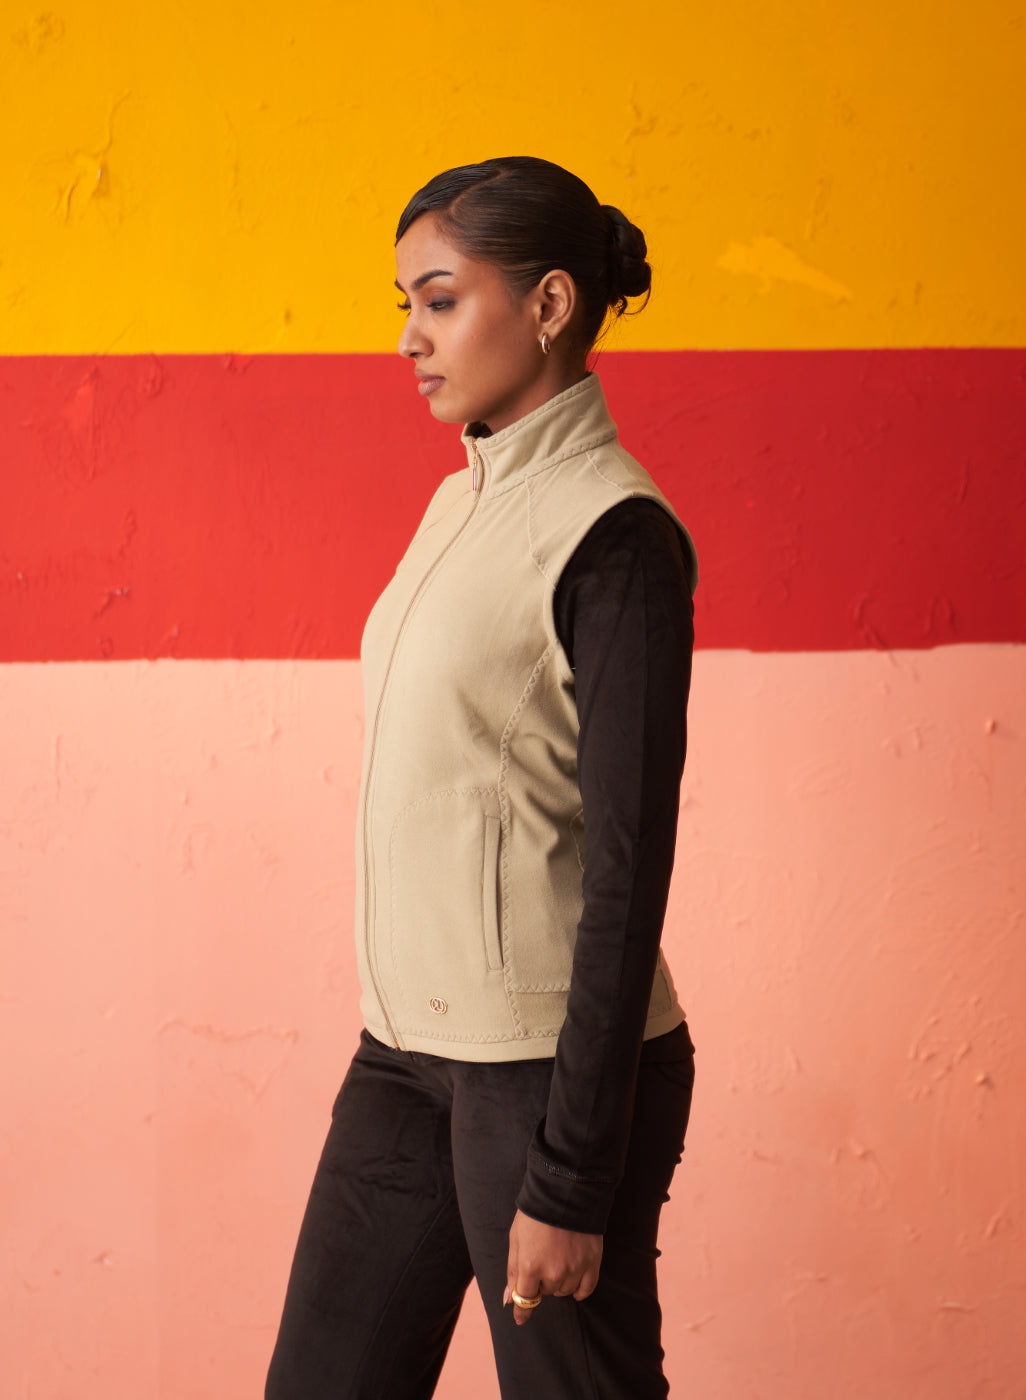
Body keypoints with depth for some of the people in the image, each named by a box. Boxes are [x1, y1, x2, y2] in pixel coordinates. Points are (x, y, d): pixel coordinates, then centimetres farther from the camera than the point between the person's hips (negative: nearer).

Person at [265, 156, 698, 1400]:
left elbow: (628, 868, -16)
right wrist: (402, 1043, 13)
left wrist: (571, 1180, -17)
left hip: (548, 1064, -8)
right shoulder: (465, 500, 11)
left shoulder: (613, 536, -13)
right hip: (407, 1052, 8)